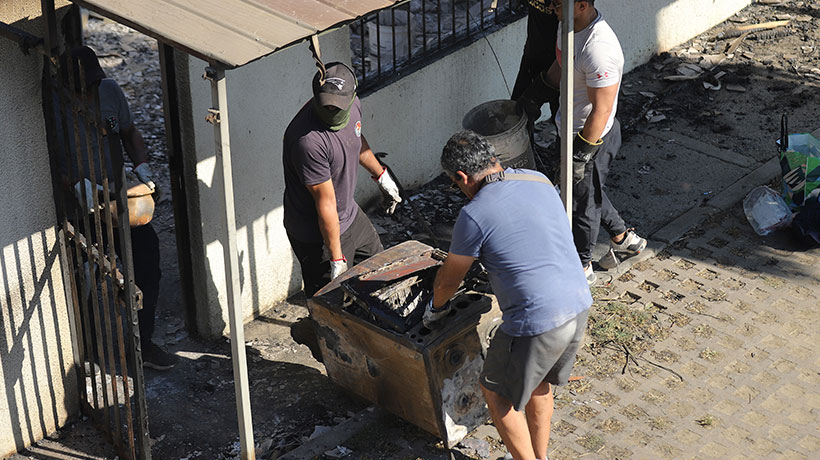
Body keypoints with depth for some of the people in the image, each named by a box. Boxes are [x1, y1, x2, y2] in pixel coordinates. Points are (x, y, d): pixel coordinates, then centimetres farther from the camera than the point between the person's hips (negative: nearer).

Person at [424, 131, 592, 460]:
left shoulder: (474, 215, -13)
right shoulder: (539, 181, 7)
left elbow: (449, 279, 3)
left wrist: (435, 308, 25)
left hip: (537, 323, -7)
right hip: (579, 304, 7)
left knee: (496, 391, 17)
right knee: (539, 383, 29)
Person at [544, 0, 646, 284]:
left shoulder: (599, 49, -34)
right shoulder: (570, 26, -5)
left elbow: (601, 111, -29)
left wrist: (581, 155, -24)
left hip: (593, 137, -9)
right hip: (573, 129, 9)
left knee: (583, 202, 11)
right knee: (591, 191, 26)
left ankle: (582, 268, 31)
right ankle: (624, 239, 47)